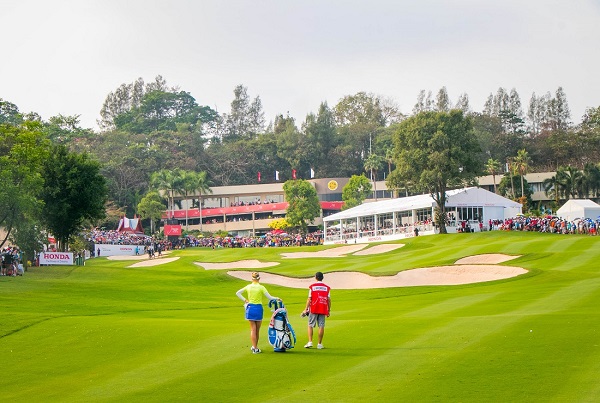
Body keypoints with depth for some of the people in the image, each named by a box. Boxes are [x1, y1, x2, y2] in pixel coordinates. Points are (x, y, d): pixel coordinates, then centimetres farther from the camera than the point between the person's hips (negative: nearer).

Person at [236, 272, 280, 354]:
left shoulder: (248, 287, 2)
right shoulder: (261, 287, -8)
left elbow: (238, 293, 7)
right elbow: (269, 297, -9)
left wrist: (245, 300, 8)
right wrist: (277, 298, 7)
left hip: (250, 308, 2)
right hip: (258, 308, -2)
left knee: (253, 329, 5)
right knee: (257, 330, 12)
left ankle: (254, 347, -1)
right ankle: (255, 347, 21)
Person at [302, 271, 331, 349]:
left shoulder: (312, 286, 1)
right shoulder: (327, 287, 6)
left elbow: (309, 299, -2)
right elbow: (329, 300, 4)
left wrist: (306, 309, 1)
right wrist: (329, 311, 11)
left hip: (313, 309, -1)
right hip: (323, 310, 1)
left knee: (310, 325, 6)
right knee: (321, 326, 3)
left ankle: (310, 342, -4)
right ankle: (319, 344, 3)